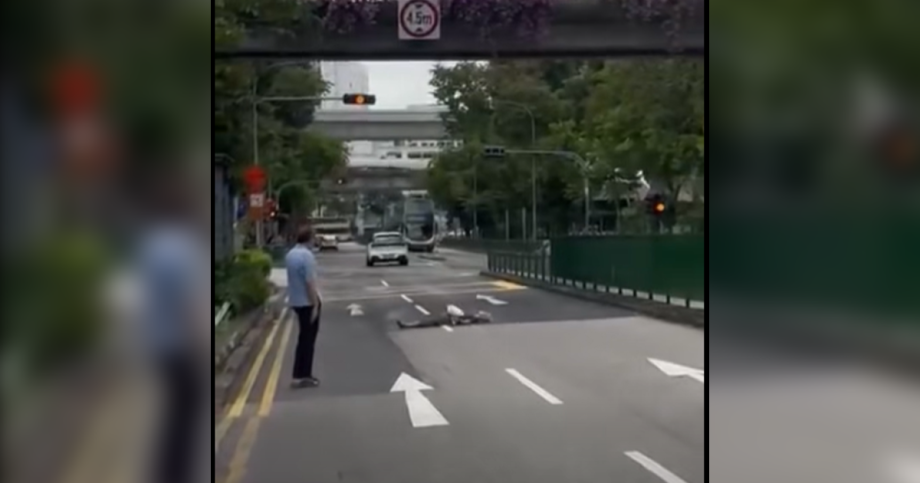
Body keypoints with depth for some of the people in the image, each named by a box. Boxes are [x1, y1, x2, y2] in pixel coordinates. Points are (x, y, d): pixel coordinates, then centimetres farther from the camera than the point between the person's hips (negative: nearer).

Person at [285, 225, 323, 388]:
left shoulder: (290, 255, 7)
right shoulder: (307, 255, -20)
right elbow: (310, 283, -23)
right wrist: (315, 305, -19)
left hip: (296, 301, 8)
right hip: (307, 302, -8)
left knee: (303, 338, 17)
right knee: (308, 339, 1)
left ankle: (300, 375, 21)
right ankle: (303, 376, 5)